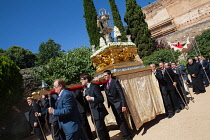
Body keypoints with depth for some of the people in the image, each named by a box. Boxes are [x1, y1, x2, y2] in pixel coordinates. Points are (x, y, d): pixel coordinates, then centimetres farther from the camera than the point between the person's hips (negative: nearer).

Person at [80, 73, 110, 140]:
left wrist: (92, 98, -32)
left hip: (98, 111, -8)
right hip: (94, 112, 9)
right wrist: (85, 94, -1)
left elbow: (101, 99, -21)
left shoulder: (94, 86, -17)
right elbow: (87, 99, 11)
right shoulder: (87, 88, 9)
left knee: (99, 129, -2)